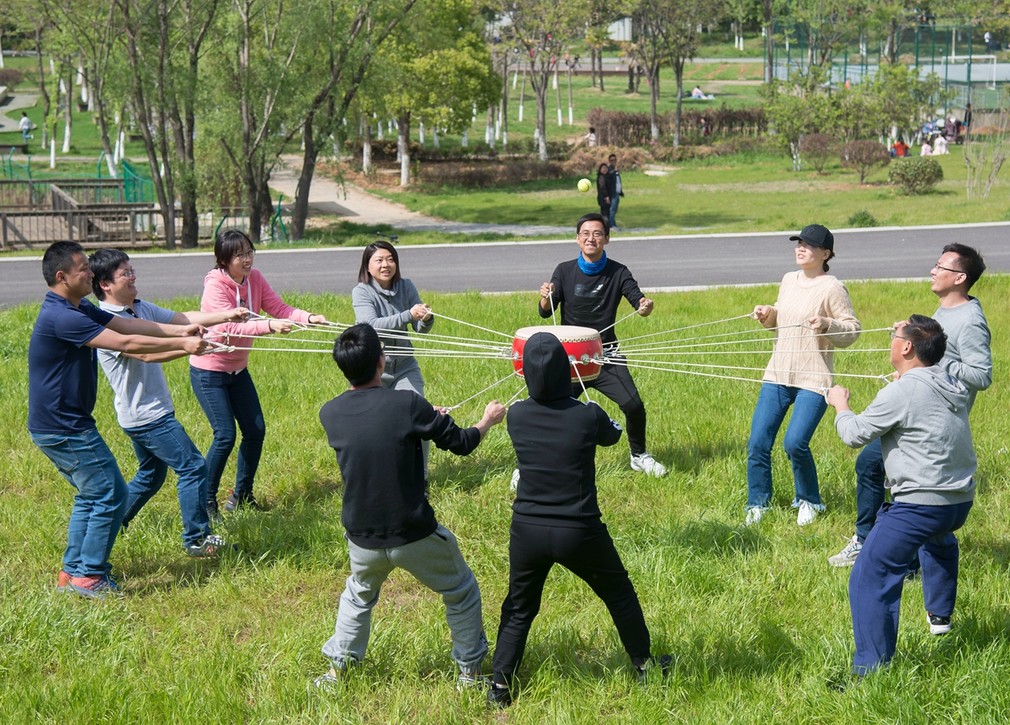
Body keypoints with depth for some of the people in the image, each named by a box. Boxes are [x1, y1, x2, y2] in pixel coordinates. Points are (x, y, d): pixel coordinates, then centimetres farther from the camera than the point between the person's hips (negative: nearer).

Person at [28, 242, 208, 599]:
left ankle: (72, 572, 24)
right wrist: (181, 345, -20)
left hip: (59, 425, 10)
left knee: (91, 495, 18)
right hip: (63, 428, -10)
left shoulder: (80, 310, 9)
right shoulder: (61, 317, -24)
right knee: (110, 495, -4)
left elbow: (128, 324, 6)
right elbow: (125, 343, -25)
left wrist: (180, 330, -5)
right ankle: (89, 576, 4)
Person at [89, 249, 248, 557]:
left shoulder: (141, 308, 9)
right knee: (193, 467, -6)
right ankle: (197, 539, 3)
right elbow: (147, 353, -31)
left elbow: (183, 318, 6)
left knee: (150, 475, 21)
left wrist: (226, 315, -6)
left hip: (149, 411, 10)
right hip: (146, 415, -10)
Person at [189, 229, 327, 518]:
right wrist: (270, 326, -47)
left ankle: (241, 495, 22)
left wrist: (309, 318, -29)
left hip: (238, 369, 7)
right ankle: (206, 501, 3)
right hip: (208, 371, -7)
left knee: (256, 431, 5)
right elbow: (232, 327, -35)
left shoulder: (254, 278, -3)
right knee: (225, 436, -12)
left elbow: (279, 307, -11)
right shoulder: (215, 286, -23)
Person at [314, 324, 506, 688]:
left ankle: (336, 669, 36)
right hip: (415, 536, -4)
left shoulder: (330, 414, -7)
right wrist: (488, 421, 15)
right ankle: (470, 672, 30)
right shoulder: (407, 405, -19)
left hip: (362, 539, 4)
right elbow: (460, 443, -6)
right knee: (462, 593, 22)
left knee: (359, 595, 33)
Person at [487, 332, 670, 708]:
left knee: (519, 608, 21)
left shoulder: (516, 416, -9)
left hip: (527, 531, 2)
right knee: (619, 594, 23)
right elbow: (613, 435, 8)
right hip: (579, 532, -2)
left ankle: (500, 685, 20)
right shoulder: (588, 416, -15)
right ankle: (644, 664, 36)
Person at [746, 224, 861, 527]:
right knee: (758, 443, 2)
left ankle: (809, 502, 11)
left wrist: (827, 324, -25)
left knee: (795, 443, -15)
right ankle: (757, 504, 20)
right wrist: (767, 314, 5)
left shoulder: (832, 288, -9)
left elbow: (853, 330, -8)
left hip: (813, 380, -6)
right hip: (777, 375, 6)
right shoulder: (788, 280, 11)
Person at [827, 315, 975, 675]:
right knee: (939, 540, 42)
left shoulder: (901, 393, -16)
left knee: (870, 579, -8)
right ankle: (940, 614, 53)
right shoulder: (952, 386, 7)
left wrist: (840, 403, 11)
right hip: (961, 503, 9)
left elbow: (854, 434, -8)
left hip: (919, 506, -9)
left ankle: (870, 669, -14)